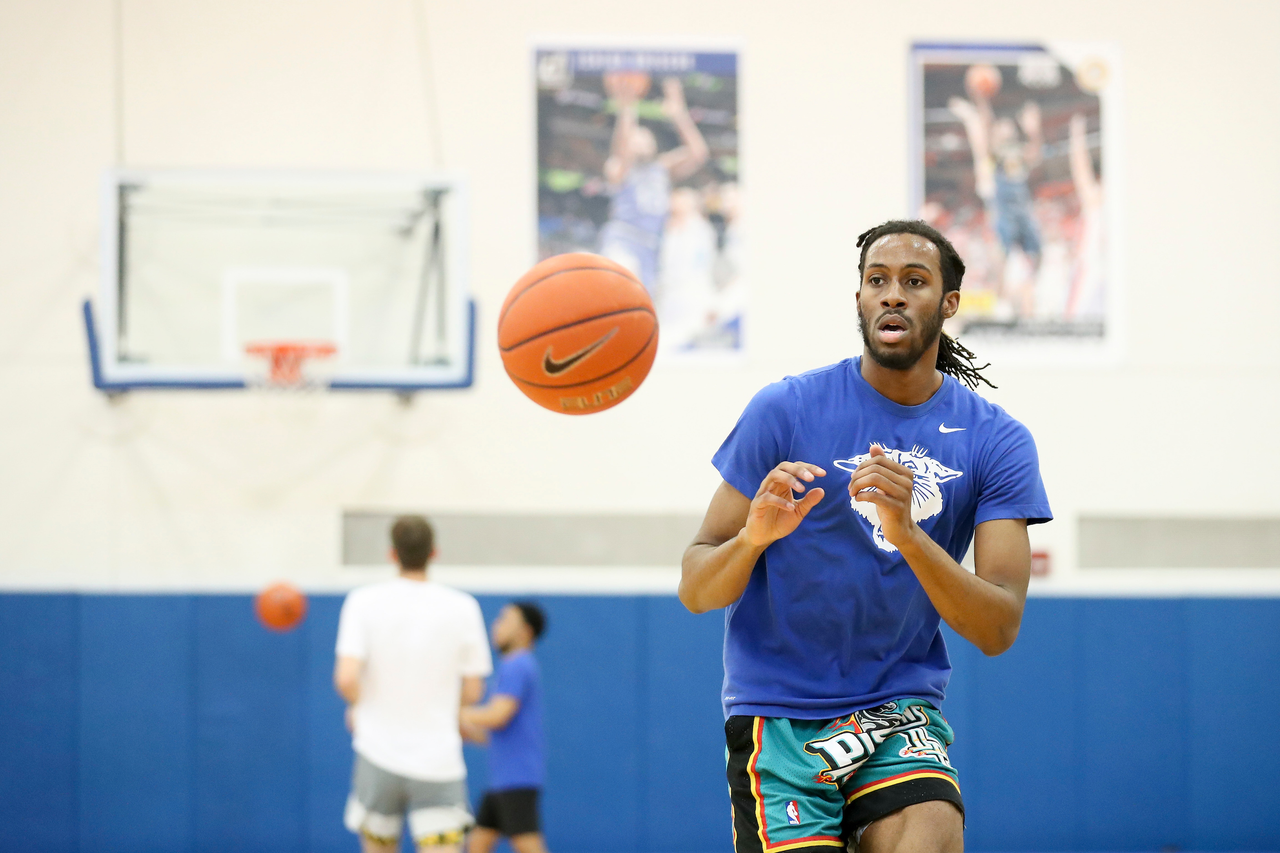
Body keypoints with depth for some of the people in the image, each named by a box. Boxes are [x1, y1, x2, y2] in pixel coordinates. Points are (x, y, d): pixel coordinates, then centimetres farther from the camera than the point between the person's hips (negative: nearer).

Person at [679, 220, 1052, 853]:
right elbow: (694, 590, -4)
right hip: (779, 714, -1)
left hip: (902, 710, 1)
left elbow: (999, 629, -10)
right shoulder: (786, 410, -4)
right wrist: (753, 536, -26)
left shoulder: (996, 441, 1)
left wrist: (907, 533, -25)